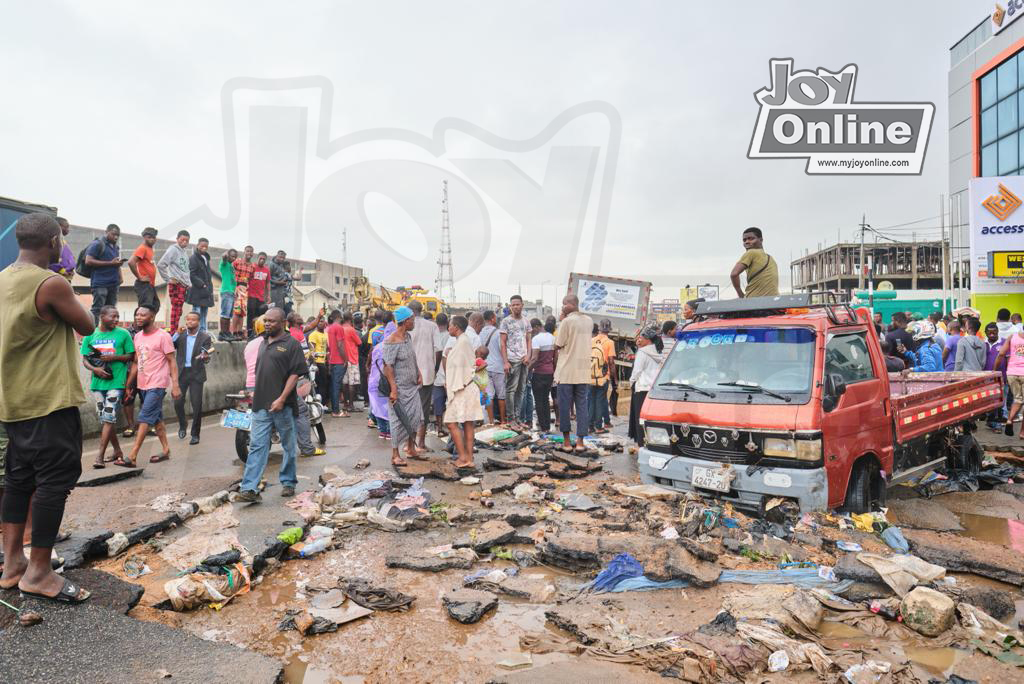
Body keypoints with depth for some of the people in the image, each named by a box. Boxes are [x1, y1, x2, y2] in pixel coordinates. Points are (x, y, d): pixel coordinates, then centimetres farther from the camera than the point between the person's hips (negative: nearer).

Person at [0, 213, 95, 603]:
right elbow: (87, 327, -7)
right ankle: (38, 573, 3)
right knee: (56, 479, -2)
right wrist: (67, 304, 8)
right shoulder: (51, 284, -18)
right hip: (49, 400, -9)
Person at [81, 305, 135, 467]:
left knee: (108, 418, -10)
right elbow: (85, 359, 9)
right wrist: (95, 369, -11)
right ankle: (117, 450, 25)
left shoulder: (123, 334, -1)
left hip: (116, 382, -4)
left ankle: (100, 456, -6)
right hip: (97, 383, 4)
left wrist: (114, 357, -15)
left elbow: (131, 356, 2)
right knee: (104, 419, 11)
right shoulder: (91, 335, 6)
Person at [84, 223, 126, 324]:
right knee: (97, 310, -9)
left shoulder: (115, 247, 20)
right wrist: (110, 263, -16)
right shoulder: (97, 244, -3)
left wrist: (119, 263, 9)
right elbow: (88, 261, -12)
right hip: (100, 284, -7)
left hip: (113, 283, 7)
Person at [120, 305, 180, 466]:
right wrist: (128, 385, 14)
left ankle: (132, 457, -10)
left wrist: (175, 385, -17)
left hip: (157, 385, -8)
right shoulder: (137, 336, 12)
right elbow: (136, 363, 16)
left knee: (144, 419, -10)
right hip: (142, 385, 8)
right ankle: (165, 450, 23)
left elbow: (172, 362, -10)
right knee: (156, 419, 13)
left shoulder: (163, 336, -9)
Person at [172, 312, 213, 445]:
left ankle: (195, 434, 9)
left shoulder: (205, 337, -1)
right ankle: (182, 426, 28)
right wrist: (177, 334, -15)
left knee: (197, 405, -3)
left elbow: (206, 357, -4)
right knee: (178, 402, 0)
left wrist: (204, 357, -27)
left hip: (196, 374, -2)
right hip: (181, 372, 2)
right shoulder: (180, 335, 5)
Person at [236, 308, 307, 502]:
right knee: (257, 446, 1)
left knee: (288, 446, 8)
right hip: (261, 404, 6)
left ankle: (288, 482, 22)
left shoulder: (291, 344, -6)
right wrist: (255, 392, 18)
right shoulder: (264, 342, 15)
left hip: (282, 405, -6)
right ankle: (249, 488, 0)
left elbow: (295, 373, -13)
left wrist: (281, 399, -18)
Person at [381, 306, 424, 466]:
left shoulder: (408, 336, 8)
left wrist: (419, 374, 11)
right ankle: (395, 455, 9)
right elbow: (387, 367, -21)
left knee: (415, 417, 12)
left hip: (412, 386, 8)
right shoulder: (391, 342, -19)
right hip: (399, 387, -8)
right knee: (399, 420, -1)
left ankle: (411, 449, 28)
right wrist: (393, 389, -25)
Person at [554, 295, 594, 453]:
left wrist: (563, 320, -2)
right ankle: (580, 441, 9)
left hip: (567, 371, -5)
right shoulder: (589, 321, 7)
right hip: (583, 371, 5)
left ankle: (566, 441, 10)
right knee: (582, 406, 8)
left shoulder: (567, 321, -13)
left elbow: (557, 345, -8)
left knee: (565, 406, 5)